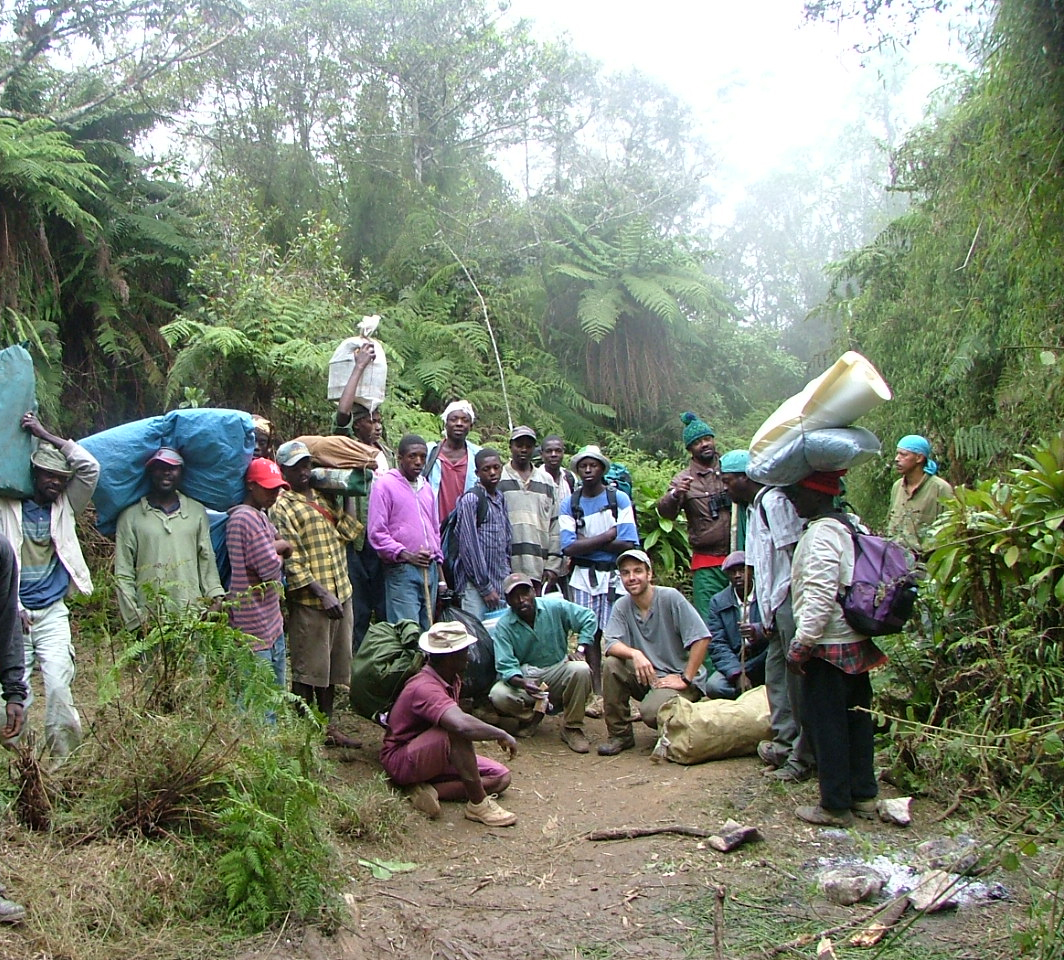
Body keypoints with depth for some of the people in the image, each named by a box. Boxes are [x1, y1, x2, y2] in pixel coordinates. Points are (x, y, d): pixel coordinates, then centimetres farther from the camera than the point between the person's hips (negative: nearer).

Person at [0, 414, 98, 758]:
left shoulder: (65, 506, 11)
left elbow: (90, 467, 0)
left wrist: (44, 434, 0)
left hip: (52, 613, 1)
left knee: (58, 686, -12)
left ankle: (65, 762, -5)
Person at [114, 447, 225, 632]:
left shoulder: (197, 511, 12)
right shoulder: (131, 516, 5)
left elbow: (207, 561, 11)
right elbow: (123, 575, 4)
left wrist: (215, 597, -2)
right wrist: (135, 617, -3)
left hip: (193, 615, 2)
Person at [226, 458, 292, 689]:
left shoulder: (261, 517, 15)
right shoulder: (247, 518, -17)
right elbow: (271, 569, -20)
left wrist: (275, 548, -4)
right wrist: (279, 553, 0)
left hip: (272, 624, 10)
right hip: (256, 629, -10)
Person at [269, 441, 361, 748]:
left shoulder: (323, 498, 15)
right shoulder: (282, 507, -7)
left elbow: (347, 531, 7)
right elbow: (292, 560, -14)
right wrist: (322, 594, -19)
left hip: (341, 593, 7)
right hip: (309, 600, -7)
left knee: (332, 664, 14)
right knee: (307, 668, 1)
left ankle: (328, 727, 24)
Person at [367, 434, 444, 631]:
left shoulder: (426, 487, 17)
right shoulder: (384, 484, -5)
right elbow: (376, 533, -10)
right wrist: (407, 555, -15)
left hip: (430, 569, 7)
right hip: (402, 571, -7)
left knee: (426, 631, 9)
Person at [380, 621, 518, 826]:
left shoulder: (453, 681, 1)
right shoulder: (425, 688, -30)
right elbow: (462, 725, -44)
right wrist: (502, 735, -32)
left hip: (432, 758, 9)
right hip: (402, 761, -9)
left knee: (501, 777, -5)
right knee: (455, 731, -36)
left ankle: (429, 790, -14)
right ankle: (478, 804, -26)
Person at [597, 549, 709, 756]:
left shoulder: (670, 597, -14)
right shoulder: (622, 606, 0)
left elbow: (701, 638, -18)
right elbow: (611, 645, -12)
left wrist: (686, 679, -18)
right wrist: (634, 654, -33)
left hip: (679, 678, -5)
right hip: (648, 676, 5)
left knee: (651, 710, -31)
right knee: (611, 664, -20)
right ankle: (619, 734, -6)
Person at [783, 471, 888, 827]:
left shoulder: (821, 534, -17)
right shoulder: (850, 527, 12)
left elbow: (821, 595, -23)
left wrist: (800, 644, -19)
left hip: (829, 645, -9)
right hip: (857, 640, 9)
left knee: (826, 724, 0)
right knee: (855, 717, 16)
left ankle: (835, 806, 8)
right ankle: (863, 796, 25)